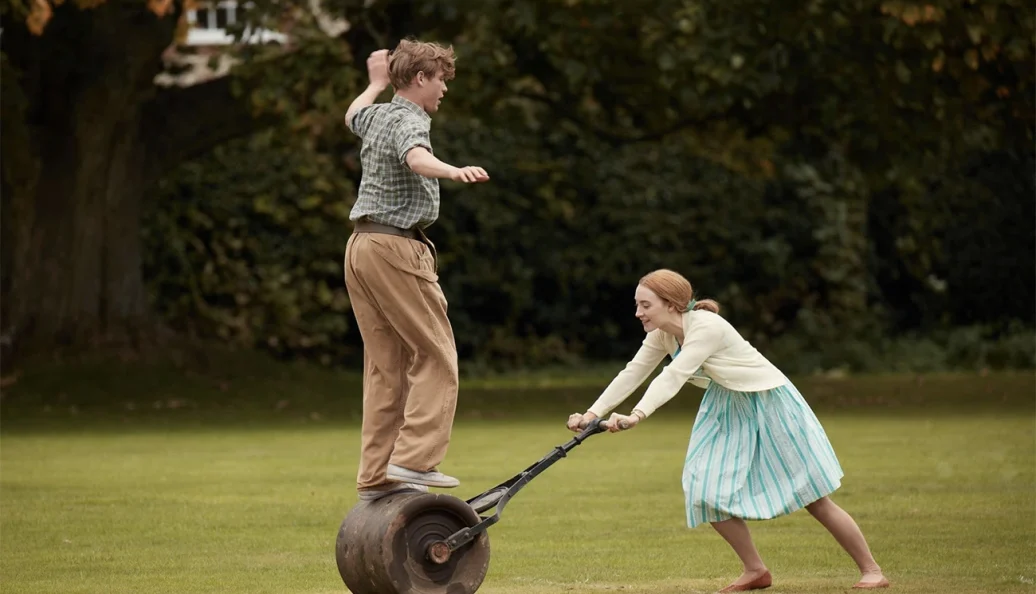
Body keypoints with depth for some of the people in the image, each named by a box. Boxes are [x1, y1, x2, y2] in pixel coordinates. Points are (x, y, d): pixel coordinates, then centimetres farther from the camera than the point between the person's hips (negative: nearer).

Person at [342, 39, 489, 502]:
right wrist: (454, 171, -53)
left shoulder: (376, 116, 16)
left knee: (385, 364, 8)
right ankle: (414, 458, -16)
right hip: (396, 246, -9)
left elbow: (353, 116, 43)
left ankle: (376, 476, 5)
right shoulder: (410, 121, -10)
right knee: (435, 355, -7)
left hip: (360, 245, 9)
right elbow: (417, 157, -35)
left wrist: (376, 83, 59)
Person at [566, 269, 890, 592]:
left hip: (771, 405, -8)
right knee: (705, 494, -3)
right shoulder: (661, 335, -5)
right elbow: (631, 375, -3)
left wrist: (636, 416, -50)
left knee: (816, 500, -4)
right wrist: (592, 414, -14)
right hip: (729, 410, 8)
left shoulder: (706, 327, -30)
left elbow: (673, 377, -40)